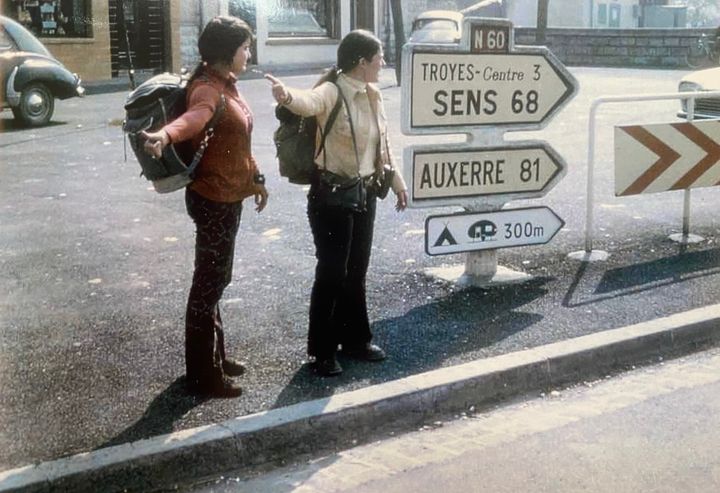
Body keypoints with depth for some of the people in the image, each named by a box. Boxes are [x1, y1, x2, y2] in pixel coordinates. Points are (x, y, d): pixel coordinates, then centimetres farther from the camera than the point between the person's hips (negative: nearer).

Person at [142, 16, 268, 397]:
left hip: (227, 197, 10)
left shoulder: (226, 84, 9)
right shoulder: (208, 89, -21)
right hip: (214, 199, -10)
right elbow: (194, 117, -45)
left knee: (216, 279, 20)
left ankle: (214, 356, 35)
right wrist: (165, 136, -66)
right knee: (209, 282, -1)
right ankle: (202, 375, 10)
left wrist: (255, 177, 31)